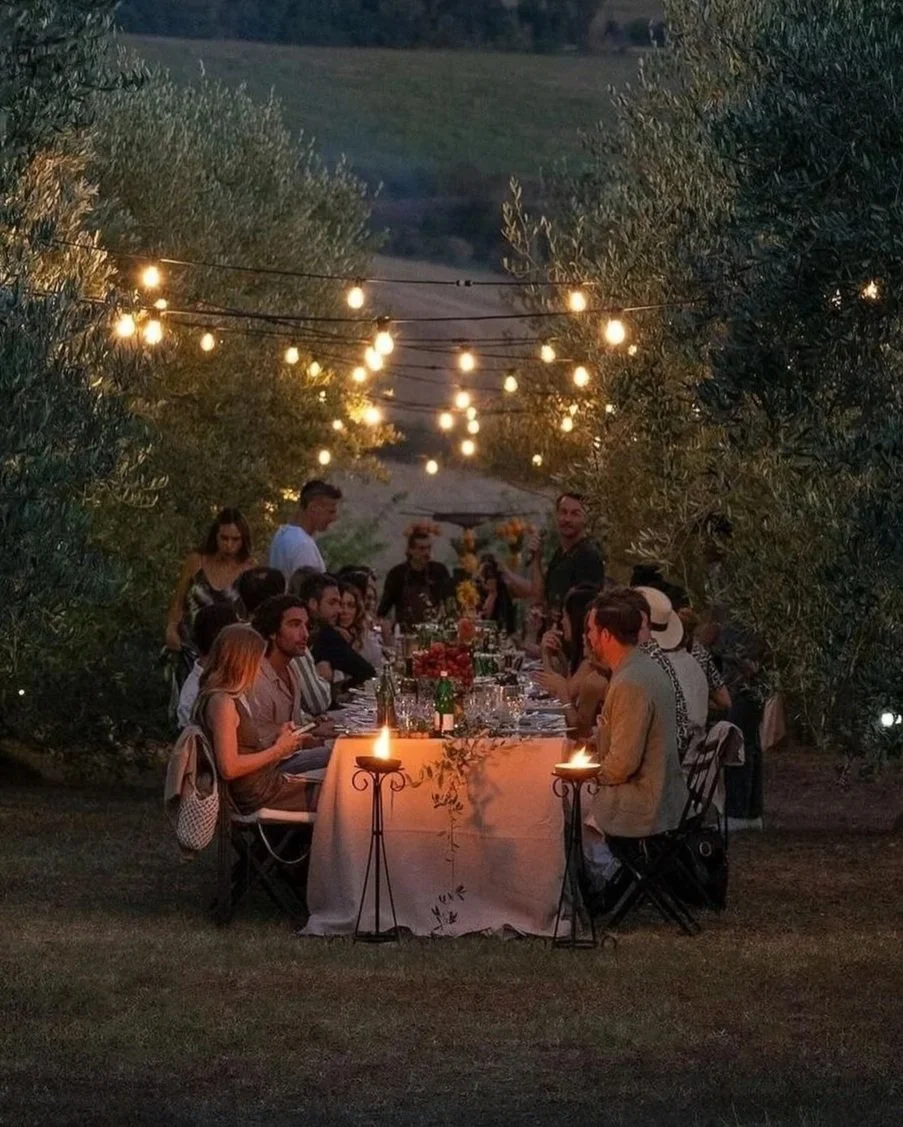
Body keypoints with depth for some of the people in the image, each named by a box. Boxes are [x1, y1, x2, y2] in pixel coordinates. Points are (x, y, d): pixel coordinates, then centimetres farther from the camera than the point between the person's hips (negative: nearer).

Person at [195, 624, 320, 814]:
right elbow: (229, 768, -22)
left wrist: (278, 741, 3)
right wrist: (277, 750, -13)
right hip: (255, 796, -10)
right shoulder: (222, 702, -17)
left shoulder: (233, 698, 14)